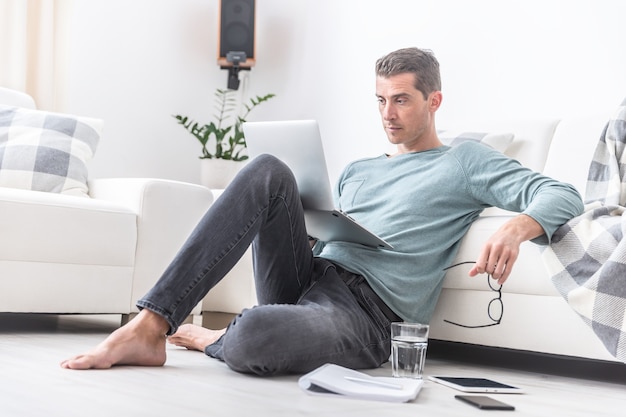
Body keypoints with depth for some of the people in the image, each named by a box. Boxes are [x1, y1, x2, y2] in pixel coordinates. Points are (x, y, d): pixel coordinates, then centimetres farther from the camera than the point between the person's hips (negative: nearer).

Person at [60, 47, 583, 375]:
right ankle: (149, 327, -25)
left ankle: (214, 339, 1)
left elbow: (563, 196, -2)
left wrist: (517, 227, -25)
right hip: (309, 277, 6)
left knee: (256, 333, -40)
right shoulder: (357, 170, 28)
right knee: (268, 170, -21)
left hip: (365, 315, -6)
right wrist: (300, 234, 3)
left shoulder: (466, 163, 9)